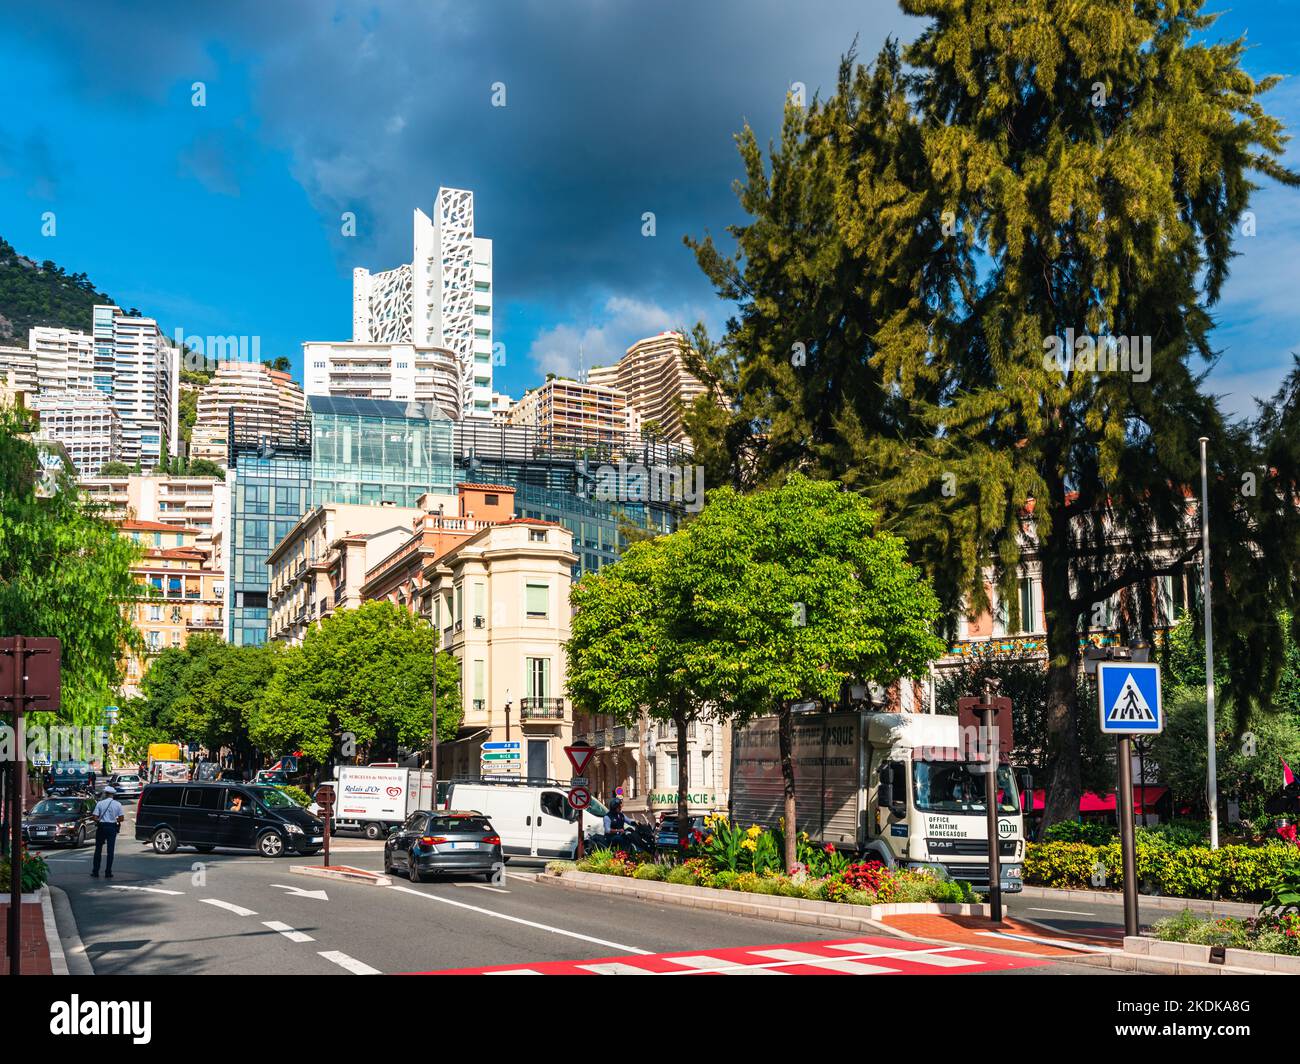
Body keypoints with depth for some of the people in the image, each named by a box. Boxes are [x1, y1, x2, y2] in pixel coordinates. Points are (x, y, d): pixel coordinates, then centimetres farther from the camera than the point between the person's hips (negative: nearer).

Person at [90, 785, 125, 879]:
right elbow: (122, 818, -4)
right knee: (110, 851, 4)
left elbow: (95, 817, -8)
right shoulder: (117, 804, -1)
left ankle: (95, 872, 9)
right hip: (112, 828, 1)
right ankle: (108, 873, 3)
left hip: (101, 827, -1)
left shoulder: (100, 803, -4)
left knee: (98, 850, 8)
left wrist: (98, 821, 13)